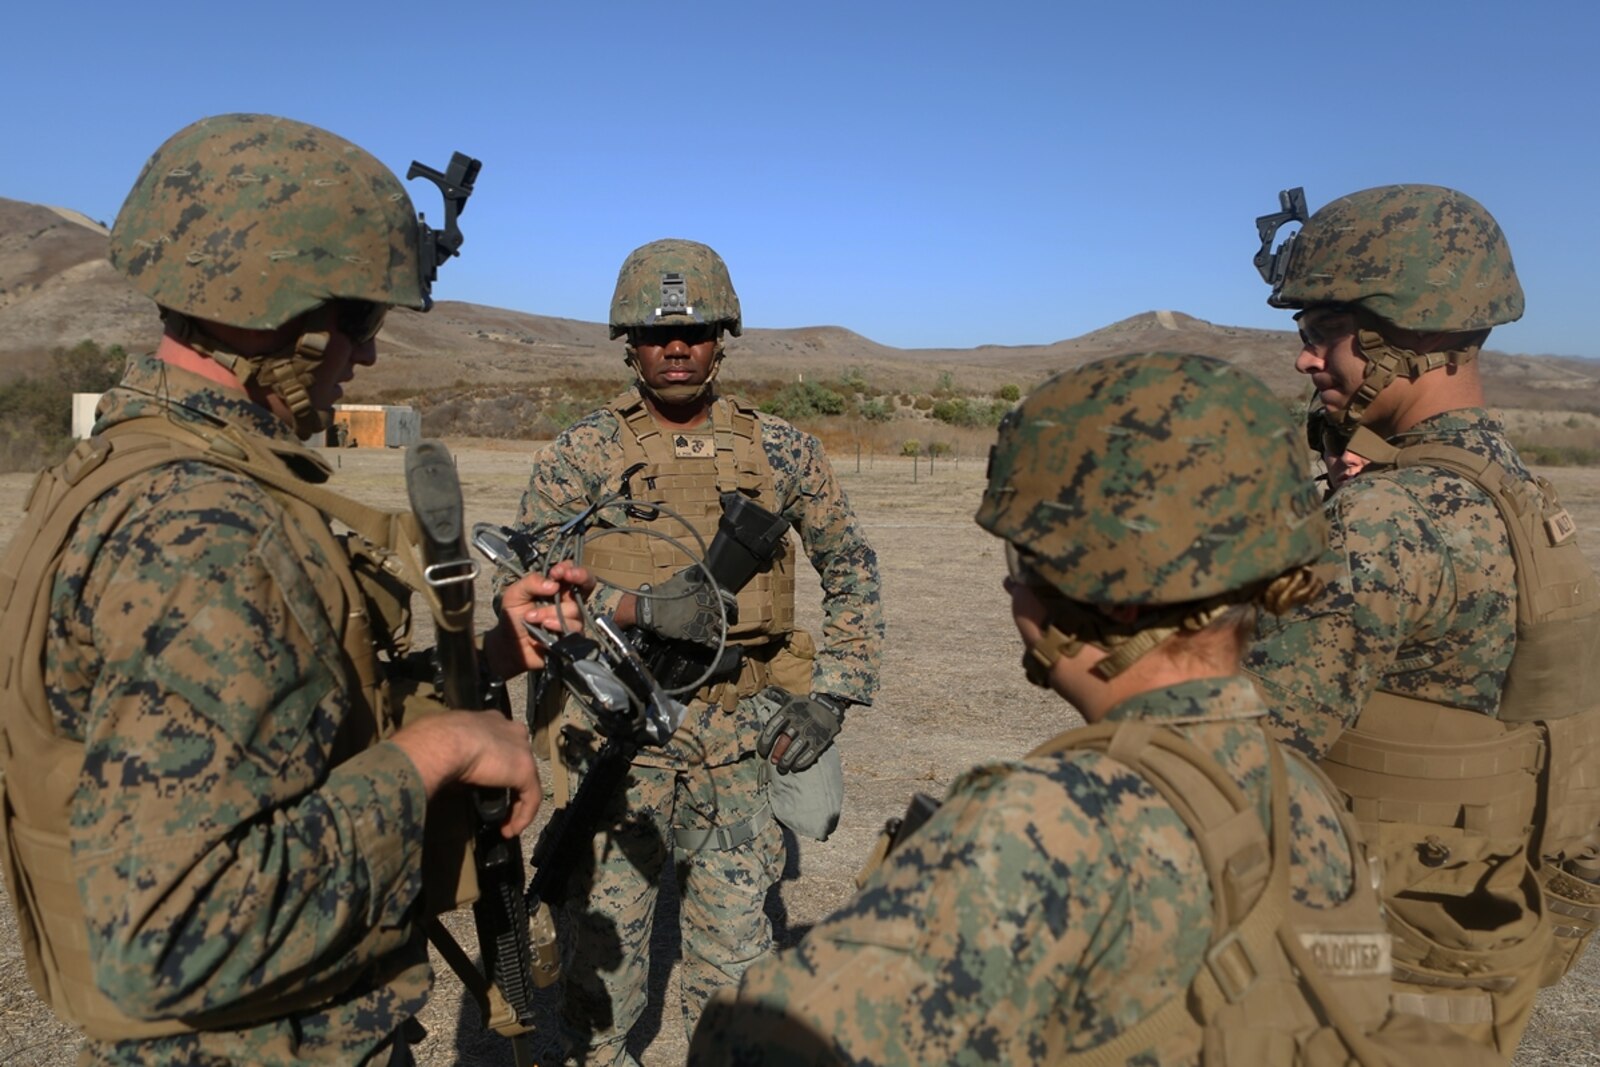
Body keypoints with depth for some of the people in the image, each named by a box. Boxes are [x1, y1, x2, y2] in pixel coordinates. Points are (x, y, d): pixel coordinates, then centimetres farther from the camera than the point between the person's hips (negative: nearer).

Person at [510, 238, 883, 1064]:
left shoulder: (780, 451, 2)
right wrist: (638, 606, -22)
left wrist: (831, 692, -1)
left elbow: (851, 568, 9)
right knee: (603, 923, 10)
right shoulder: (582, 454, -3)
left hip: (741, 737, 1)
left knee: (735, 932, 12)